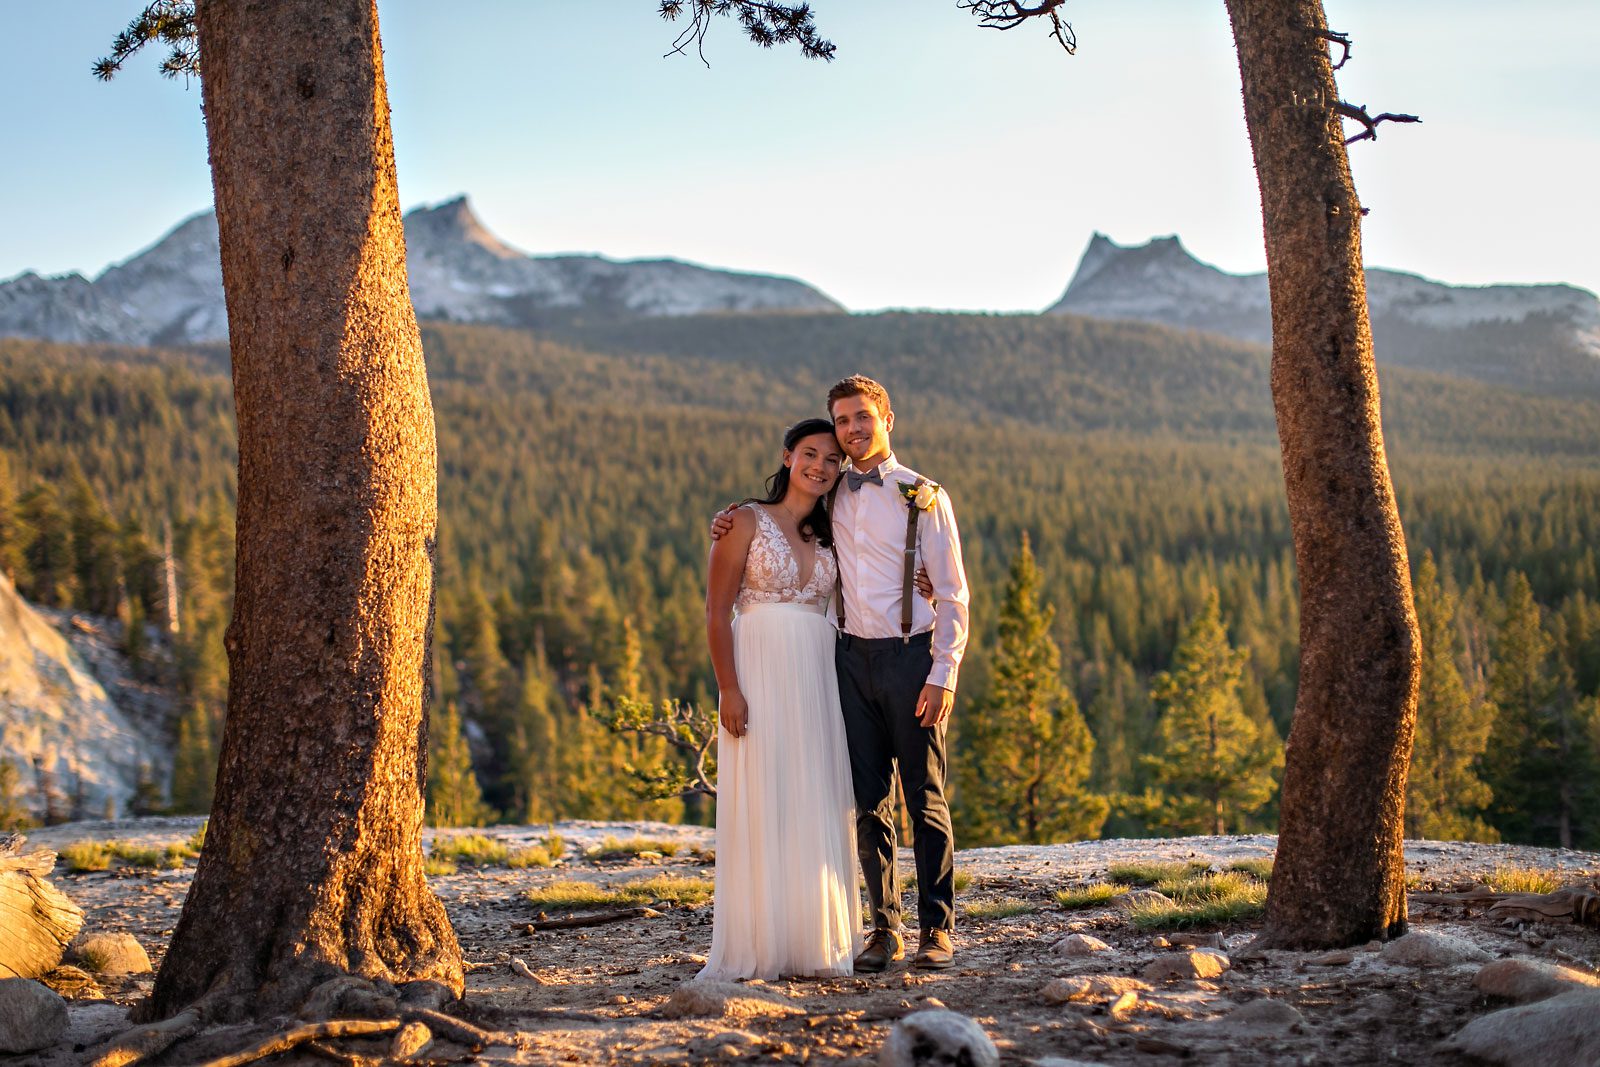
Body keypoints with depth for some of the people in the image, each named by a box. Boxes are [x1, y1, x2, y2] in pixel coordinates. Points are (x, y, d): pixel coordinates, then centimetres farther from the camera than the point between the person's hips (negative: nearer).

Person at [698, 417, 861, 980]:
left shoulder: (828, 535, 15)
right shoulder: (747, 521, -2)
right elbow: (717, 611, -6)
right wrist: (728, 689, -15)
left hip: (816, 679, 5)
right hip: (760, 672, -5)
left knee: (818, 809, 5)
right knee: (761, 806, -4)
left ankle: (816, 939, 13)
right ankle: (760, 944, 2)